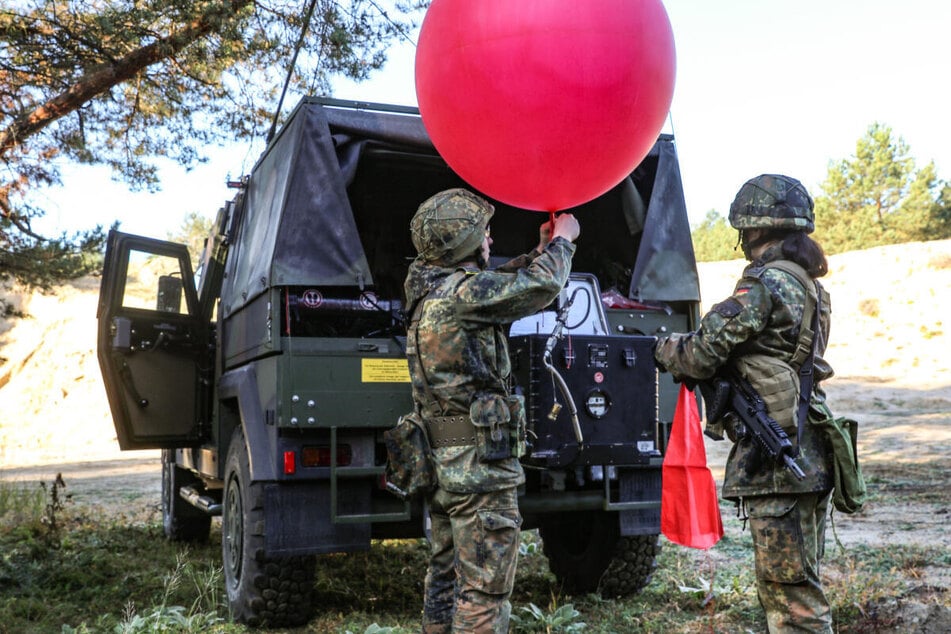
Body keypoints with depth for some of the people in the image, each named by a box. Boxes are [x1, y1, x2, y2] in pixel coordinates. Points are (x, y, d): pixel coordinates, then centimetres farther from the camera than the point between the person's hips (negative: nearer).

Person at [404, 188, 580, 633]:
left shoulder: (431, 292, 11)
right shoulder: (459, 292, -18)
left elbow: (499, 287, 24)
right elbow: (542, 285, -15)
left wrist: (540, 251, 24)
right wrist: (562, 242, 3)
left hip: (443, 462, 10)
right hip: (479, 465, -10)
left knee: (445, 578, 19)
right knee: (485, 593, -3)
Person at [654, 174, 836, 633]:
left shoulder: (765, 283, -14)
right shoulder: (808, 285, 15)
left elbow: (703, 354, -15)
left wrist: (666, 350, 5)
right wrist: (690, 349, 15)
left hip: (776, 463, -10)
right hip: (808, 457, 10)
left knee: (790, 595, -3)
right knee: (800, 586, 19)